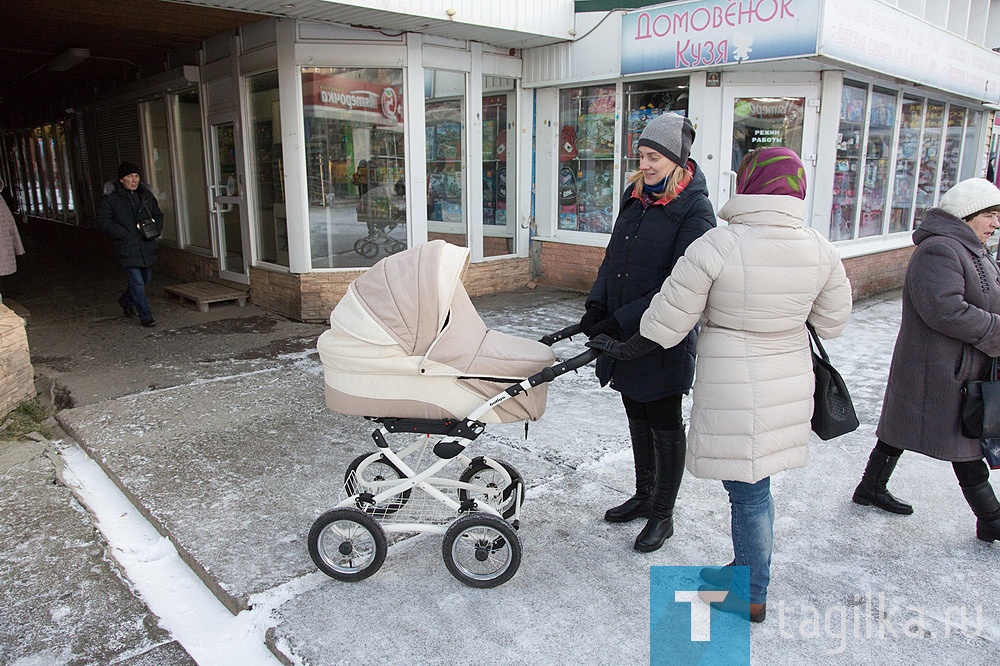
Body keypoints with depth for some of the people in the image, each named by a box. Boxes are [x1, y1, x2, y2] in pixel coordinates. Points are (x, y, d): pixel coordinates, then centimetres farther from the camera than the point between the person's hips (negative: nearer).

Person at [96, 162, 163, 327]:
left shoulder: (146, 195, 9)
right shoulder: (111, 198, -4)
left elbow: (158, 215, 21)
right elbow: (102, 221, -3)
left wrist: (155, 230, 1)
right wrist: (125, 234, -13)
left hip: (147, 247, 5)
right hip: (127, 248, -5)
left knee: (146, 278, 18)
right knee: (137, 282, -7)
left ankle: (126, 300, 44)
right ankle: (145, 315, 4)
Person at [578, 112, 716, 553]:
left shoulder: (694, 210, -15)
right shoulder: (636, 196, 8)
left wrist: (623, 320, -24)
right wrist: (597, 305, -2)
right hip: (623, 334, 7)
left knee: (665, 426, 7)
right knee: (637, 418, 19)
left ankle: (663, 516, 23)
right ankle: (644, 496, 38)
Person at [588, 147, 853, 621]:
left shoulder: (715, 248, -19)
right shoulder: (819, 250, -3)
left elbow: (668, 322, -13)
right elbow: (833, 321, 9)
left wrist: (627, 349, 2)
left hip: (734, 390, -6)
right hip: (789, 383, 6)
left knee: (748, 491, 8)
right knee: (755, 485, 21)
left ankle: (753, 597, 26)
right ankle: (747, 569, 39)